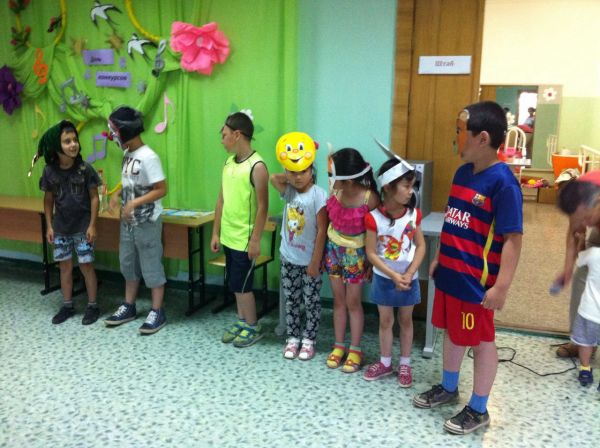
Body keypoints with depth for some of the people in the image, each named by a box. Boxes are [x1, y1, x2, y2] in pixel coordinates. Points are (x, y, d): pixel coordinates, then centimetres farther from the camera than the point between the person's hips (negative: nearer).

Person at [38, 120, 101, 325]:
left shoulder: (85, 169, -12)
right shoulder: (49, 171, -4)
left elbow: (94, 197, -7)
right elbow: (48, 200, 6)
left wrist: (92, 225, -10)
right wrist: (49, 226, 3)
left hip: (82, 228, -3)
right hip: (61, 229, 3)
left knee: (86, 266, 3)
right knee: (65, 266, 12)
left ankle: (92, 306, 17)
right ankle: (67, 306, 26)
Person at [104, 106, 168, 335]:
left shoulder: (148, 157, -19)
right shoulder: (128, 155, 6)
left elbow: (161, 189, -20)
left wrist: (135, 202, -25)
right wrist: (118, 194, 1)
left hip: (147, 222, -8)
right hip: (128, 221, 8)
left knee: (151, 267, 1)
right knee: (128, 264, 16)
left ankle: (157, 312, 12)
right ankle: (129, 307, 30)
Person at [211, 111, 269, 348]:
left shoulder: (257, 166, -17)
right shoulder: (228, 162, 7)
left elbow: (262, 207, -17)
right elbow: (221, 200, 12)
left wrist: (255, 240, -17)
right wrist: (216, 232, 12)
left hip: (244, 239, -7)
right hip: (228, 236, 7)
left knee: (241, 285, 2)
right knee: (235, 284, 16)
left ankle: (253, 327, 19)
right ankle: (242, 321, 31)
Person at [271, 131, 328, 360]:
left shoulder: (318, 195, -17)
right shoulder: (289, 192, 0)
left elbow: (322, 230, -17)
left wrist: (316, 262, -17)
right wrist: (290, 178, -9)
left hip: (309, 260, -5)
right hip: (289, 259, 5)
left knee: (311, 302, 9)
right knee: (291, 301, 15)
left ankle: (309, 340, 23)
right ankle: (292, 338, 28)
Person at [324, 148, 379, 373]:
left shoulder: (370, 199, -25)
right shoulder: (334, 190, -13)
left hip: (355, 254, -4)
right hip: (333, 249, 4)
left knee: (353, 302, 7)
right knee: (339, 300, 14)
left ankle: (355, 350, 22)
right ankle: (339, 346, 27)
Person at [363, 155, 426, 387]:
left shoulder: (413, 214, -10)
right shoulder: (374, 217, -18)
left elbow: (421, 246, -4)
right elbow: (371, 253, -14)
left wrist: (409, 274, -15)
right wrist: (394, 276, -19)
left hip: (408, 278, 2)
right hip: (384, 278, -2)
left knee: (406, 320, 14)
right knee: (385, 321, 13)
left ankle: (405, 364, 29)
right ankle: (385, 363, 30)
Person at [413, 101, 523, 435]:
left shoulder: (503, 182, -20)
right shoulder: (463, 172, 5)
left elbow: (513, 239, -21)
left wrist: (501, 286, -23)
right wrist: (440, 258, 19)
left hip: (477, 281, -8)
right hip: (451, 272, 8)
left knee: (482, 341, 9)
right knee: (452, 331, 22)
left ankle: (479, 410, 25)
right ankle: (448, 388, 42)